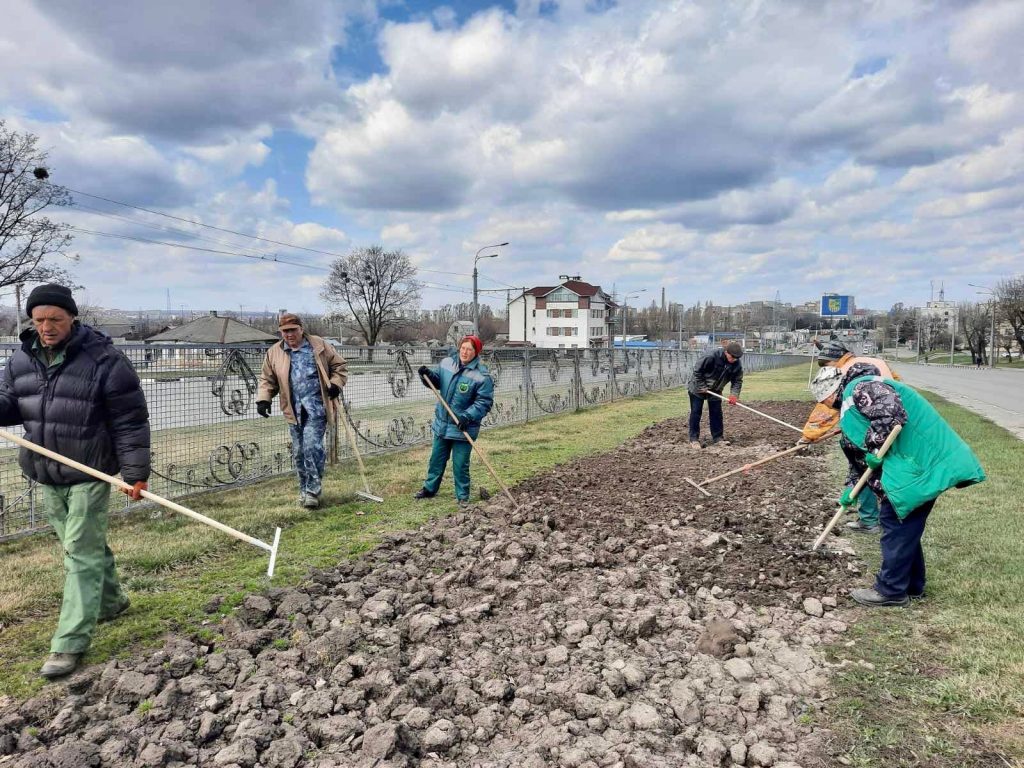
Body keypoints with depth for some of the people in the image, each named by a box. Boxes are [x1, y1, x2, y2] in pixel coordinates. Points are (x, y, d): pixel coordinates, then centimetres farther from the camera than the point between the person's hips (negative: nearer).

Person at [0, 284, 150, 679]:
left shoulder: (104, 360, -13)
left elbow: (130, 421, -12)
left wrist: (135, 472, -15)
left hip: (89, 474, -6)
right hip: (45, 474, 6)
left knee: (81, 552, -3)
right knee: (88, 545, 20)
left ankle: (70, 642, 2)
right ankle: (111, 600, 40)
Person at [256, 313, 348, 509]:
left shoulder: (319, 345, 3)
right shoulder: (274, 353, 9)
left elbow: (339, 365, 9)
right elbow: (267, 379, 13)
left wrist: (336, 383, -6)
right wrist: (263, 399, -2)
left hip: (316, 407, -3)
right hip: (294, 410, 4)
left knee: (312, 447, -13)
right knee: (299, 452, 10)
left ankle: (313, 491, -3)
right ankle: (304, 489, 25)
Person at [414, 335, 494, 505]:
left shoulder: (482, 376, -18)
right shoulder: (447, 363, -1)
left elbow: (484, 402, -17)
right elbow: (436, 380, 14)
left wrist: (468, 416, -26)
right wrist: (427, 374, -7)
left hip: (463, 428, -5)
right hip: (442, 424, 6)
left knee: (460, 465, 2)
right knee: (437, 459, 20)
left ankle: (462, 496, 18)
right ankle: (430, 488, 37)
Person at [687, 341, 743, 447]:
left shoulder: (737, 364, -15)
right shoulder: (712, 356, -32)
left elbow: (737, 380, -6)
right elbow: (697, 370, -25)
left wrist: (734, 394, -21)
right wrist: (702, 387, -22)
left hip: (715, 390, 5)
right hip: (698, 388, -5)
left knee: (716, 414, 5)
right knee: (696, 413, -2)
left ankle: (718, 437, 15)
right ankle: (694, 439, 5)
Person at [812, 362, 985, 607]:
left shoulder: (860, 386, -10)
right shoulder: (850, 404, 22)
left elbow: (891, 414, -28)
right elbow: (859, 452, 27)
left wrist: (875, 448, -18)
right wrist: (851, 488, 25)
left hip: (919, 463, -11)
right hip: (921, 462, 11)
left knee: (895, 523, -2)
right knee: (906, 525, 18)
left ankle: (891, 590, 8)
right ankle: (912, 584, 29)